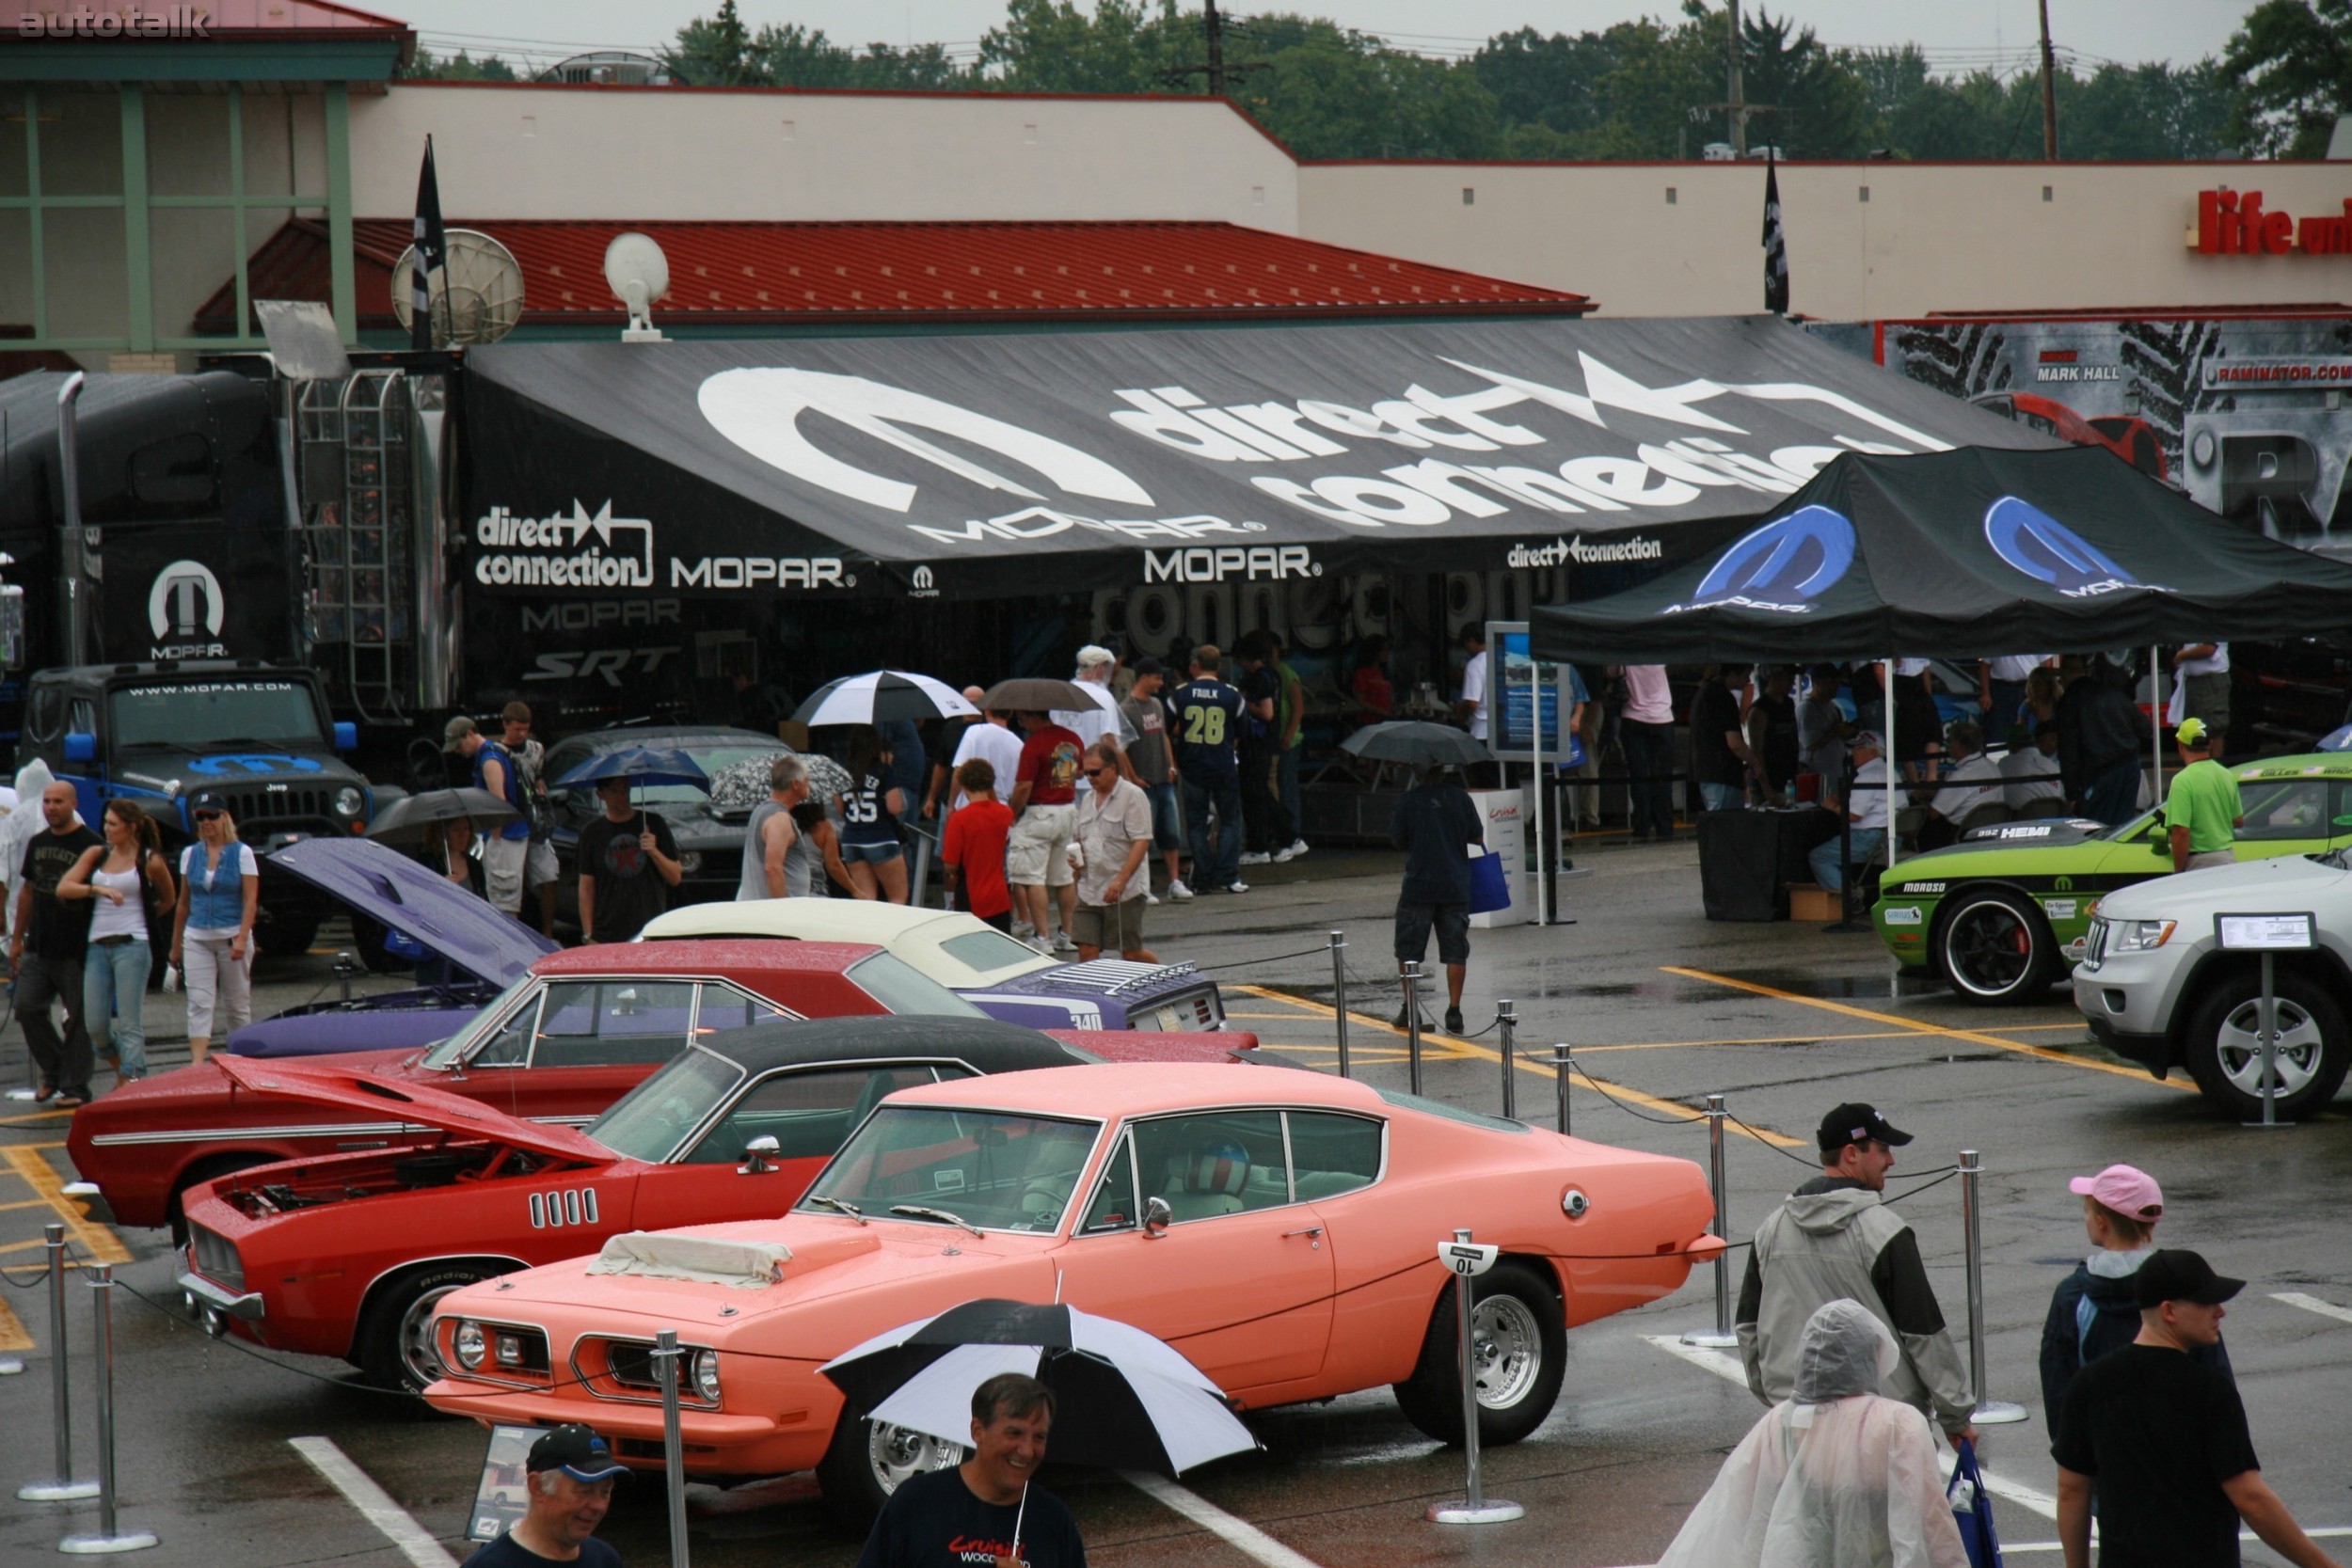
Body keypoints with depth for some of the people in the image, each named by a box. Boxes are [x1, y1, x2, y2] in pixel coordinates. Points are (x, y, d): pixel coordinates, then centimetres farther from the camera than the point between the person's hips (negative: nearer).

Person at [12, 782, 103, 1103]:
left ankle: (74, 1086, 5)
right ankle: (54, 1073, 18)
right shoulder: (37, 843, 13)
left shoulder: (89, 844, -6)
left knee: (77, 1017, -2)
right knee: (27, 1008, 2)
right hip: (38, 947, 6)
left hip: (76, 949, -6)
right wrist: (17, 938, 19)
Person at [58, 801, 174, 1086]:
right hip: (98, 947, 4)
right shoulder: (96, 855, 9)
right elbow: (63, 888, -2)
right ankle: (123, 1065, 30)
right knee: (95, 1026, 4)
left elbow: (168, 901, 17)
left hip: (132, 947, -4)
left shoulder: (150, 862, 1)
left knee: (130, 1024, -7)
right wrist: (98, 889, -16)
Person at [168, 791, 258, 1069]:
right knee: (199, 1003, -10)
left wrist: (242, 939, -19)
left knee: (237, 1005, 6)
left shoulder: (242, 853, -2)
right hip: (197, 939, 3)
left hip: (232, 938, -3)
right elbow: (184, 902, 15)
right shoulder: (190, 854, 9)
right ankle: (197, 1065, -20)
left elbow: (251, 900, -7)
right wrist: (176, 944, 14)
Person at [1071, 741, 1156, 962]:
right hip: (1089, 892, 7)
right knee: (1087, 951, -2)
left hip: (1124, 892, -7)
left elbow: (1141, 842, -15)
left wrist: (1120, 881, -22)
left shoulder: (1132, 796, -8)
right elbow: (1077, 837, 25)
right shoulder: (1087, 799, 15)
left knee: (1131, 953, 0)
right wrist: (1073, 853, 0)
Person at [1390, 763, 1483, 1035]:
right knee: (1455, 951, 6)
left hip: (1418, 885, -2)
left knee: (1408, 951, 10)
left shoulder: (1408, 800, -7)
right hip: (1456, 887, 2)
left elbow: (1397, 839, -1)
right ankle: (1454, 1010, 3)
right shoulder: (1460, 797, -1)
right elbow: (1478, 837, 4)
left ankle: (1410, 1009, 9)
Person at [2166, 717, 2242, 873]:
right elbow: (2239, 821, 15)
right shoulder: (2227, 776, 7)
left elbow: (2181, 832, -21)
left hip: (2199, 864, -7)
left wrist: (2178, 873, -14)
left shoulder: (2183, 781, -17)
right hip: (2229, 859, 7)